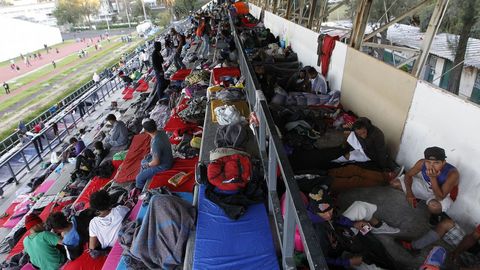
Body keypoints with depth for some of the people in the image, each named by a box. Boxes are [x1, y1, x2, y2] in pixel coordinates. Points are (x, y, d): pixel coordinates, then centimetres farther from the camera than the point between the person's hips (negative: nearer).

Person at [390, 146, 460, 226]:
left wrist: (433, 178, -46)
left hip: (444, 196, -4)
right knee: (394, 183, -8)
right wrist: (409, 193, -23)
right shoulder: (422, 163, -27)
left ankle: (438, 213, -1)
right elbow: (408, 175, -9)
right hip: (426, 186, 4)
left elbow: (440, 197, -35)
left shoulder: (453, 174, -37)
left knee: (433, 206, -41)